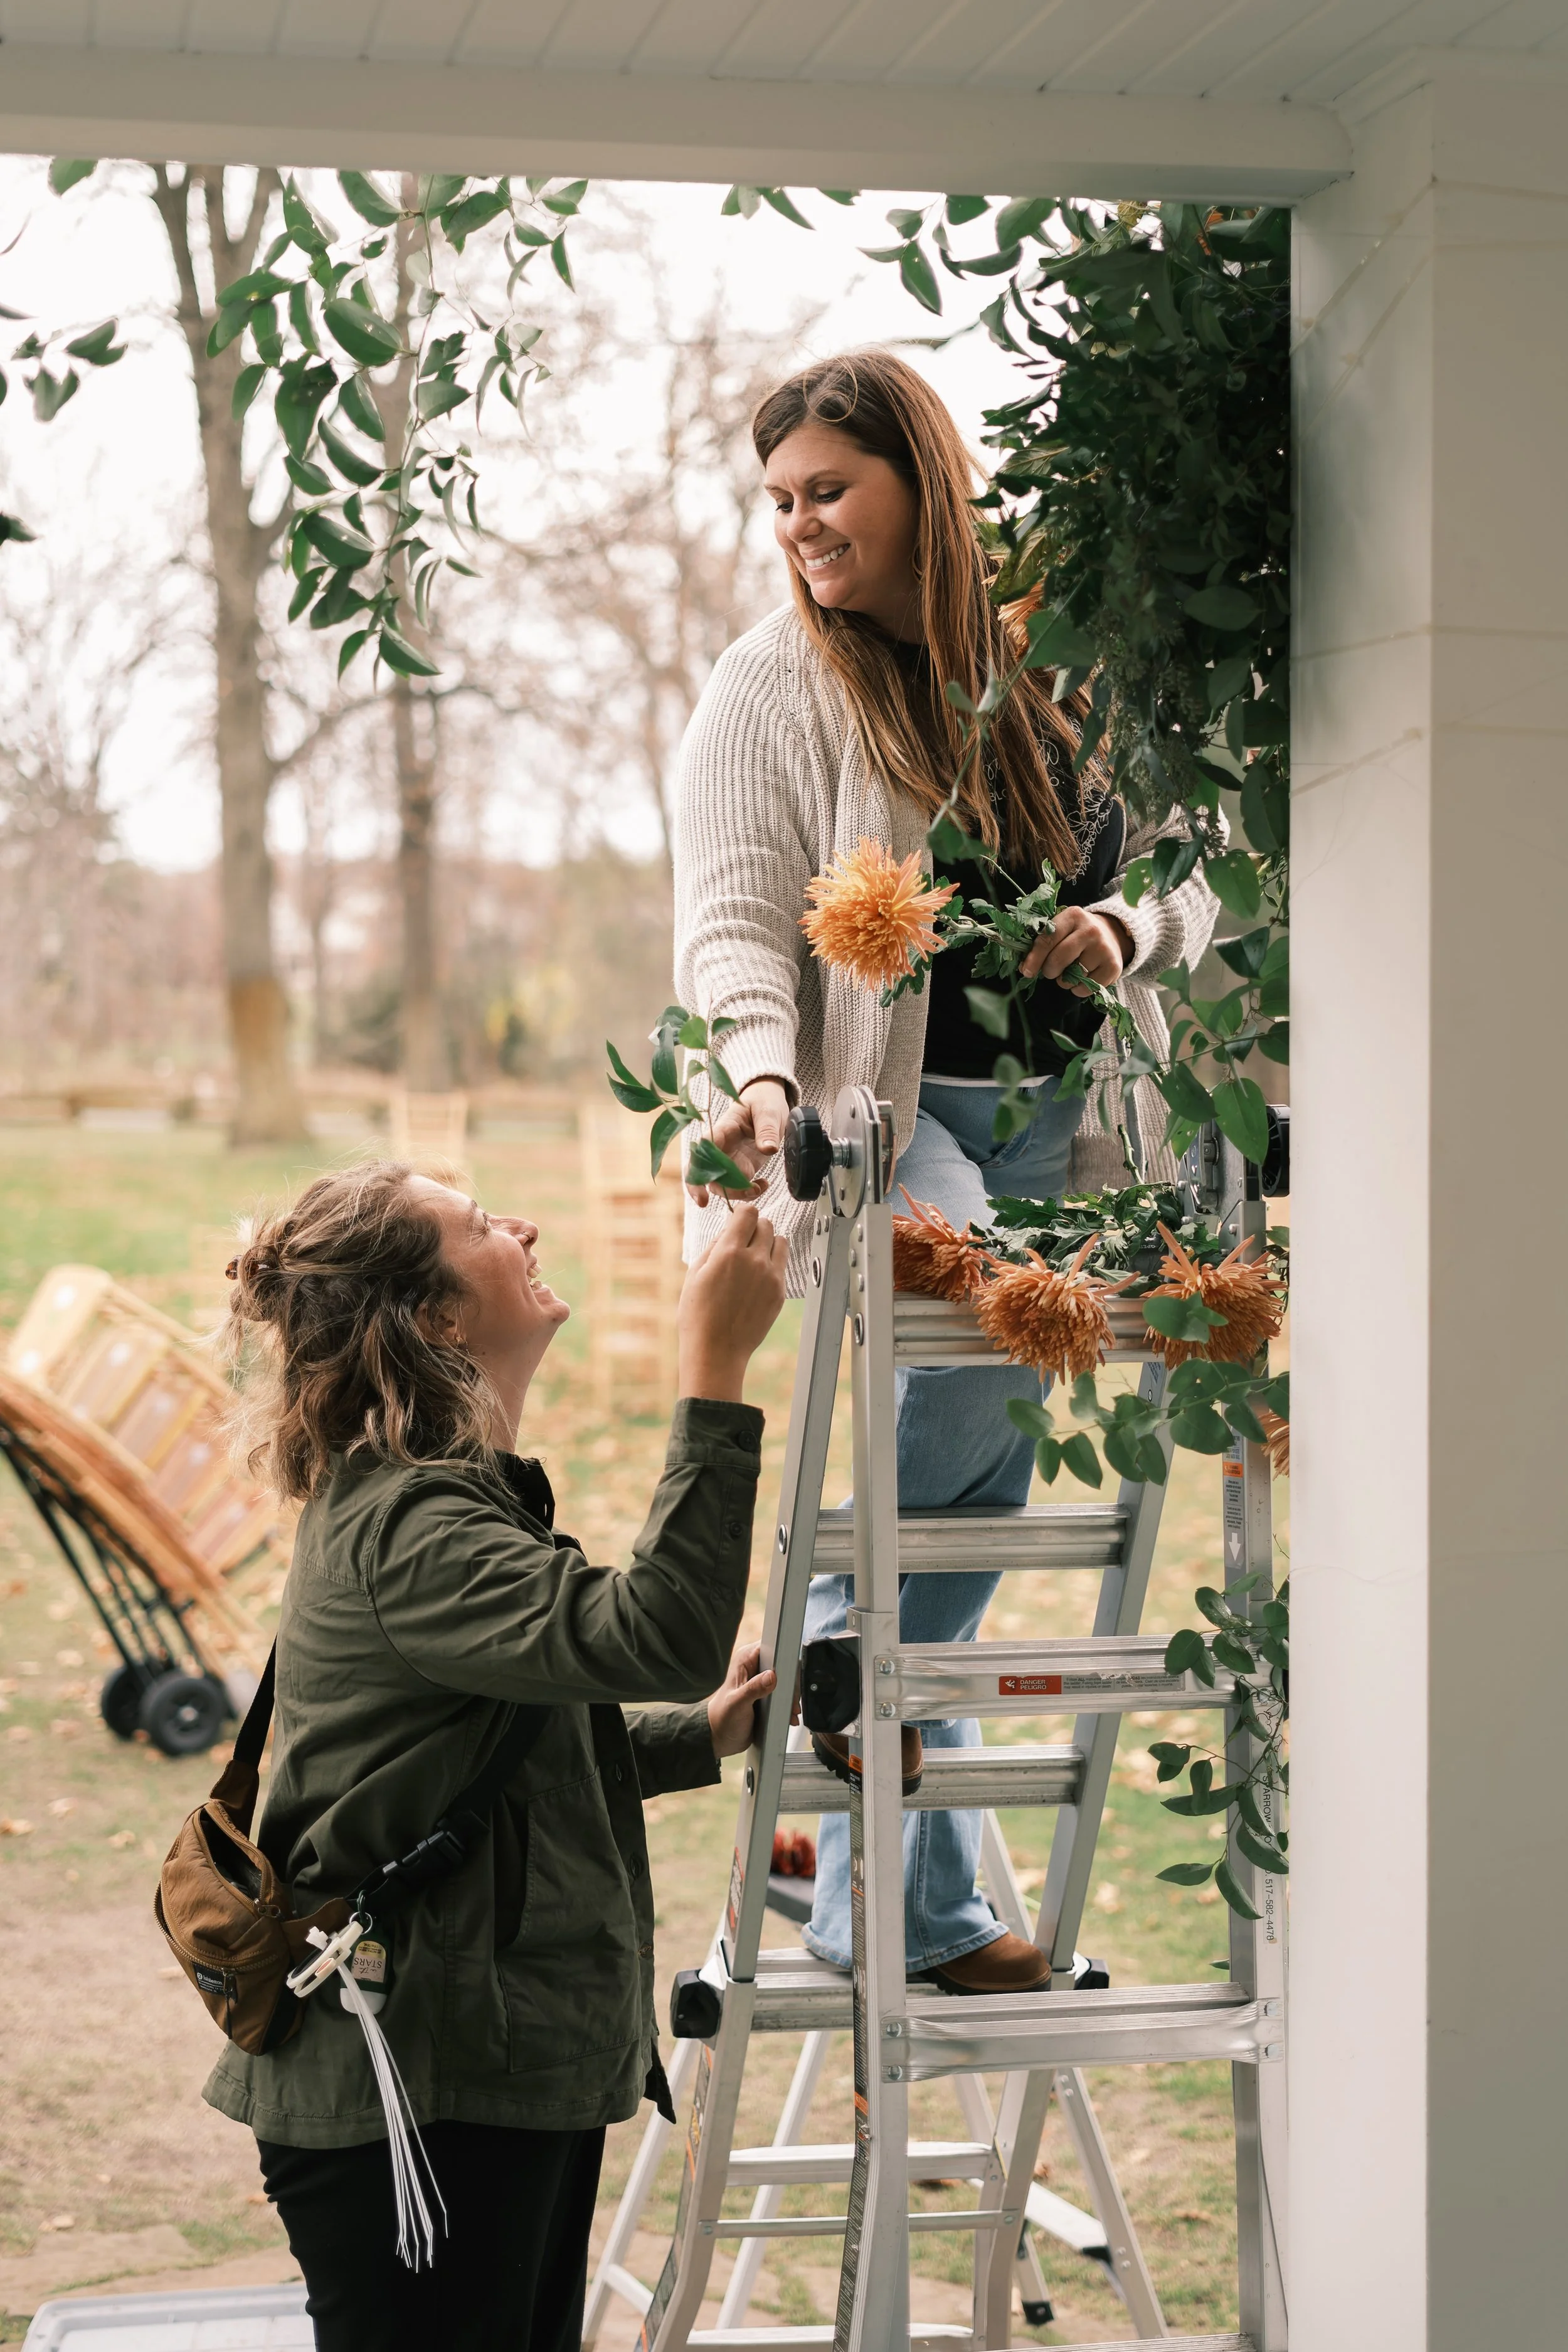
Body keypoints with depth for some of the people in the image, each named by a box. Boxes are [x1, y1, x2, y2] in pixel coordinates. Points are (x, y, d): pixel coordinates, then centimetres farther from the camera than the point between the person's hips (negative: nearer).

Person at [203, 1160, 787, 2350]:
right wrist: (718, 1369, -33)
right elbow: (657, 1633, -34)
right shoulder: (403, 1526, -20)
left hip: (510, 2073, 11)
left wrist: (704, 1735, 14)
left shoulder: (438, 1496, 15)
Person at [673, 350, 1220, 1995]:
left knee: (969, 1478, 3)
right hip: (881, 1115, -4)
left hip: (1048, 1117, 4)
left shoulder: (1054, 669, 13)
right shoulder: (772, 687, 1)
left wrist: (1131, 924, -6)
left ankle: (892, 1911, 11)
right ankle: (838, 1642, -9)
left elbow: (1187, 873, 17)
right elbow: (736, 916, -9)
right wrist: (763, 1071, -29)